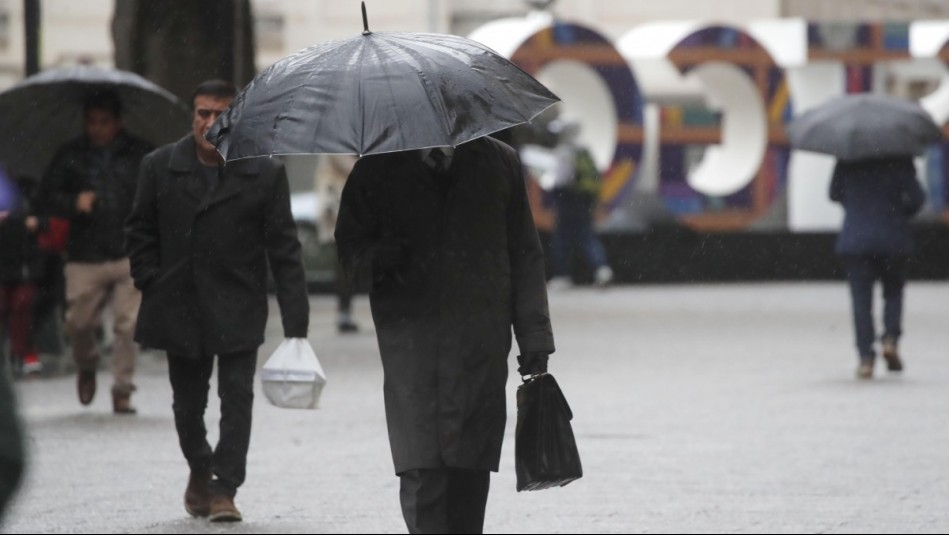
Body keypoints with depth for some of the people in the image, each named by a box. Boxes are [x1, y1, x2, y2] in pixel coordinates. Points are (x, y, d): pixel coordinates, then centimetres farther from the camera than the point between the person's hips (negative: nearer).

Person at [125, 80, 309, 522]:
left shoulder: (265, 174, -5)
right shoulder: (160, 167, 1)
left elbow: (284, 251, -5)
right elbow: (140, 231, 11)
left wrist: (295, 321, -9)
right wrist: (151, 285, 0)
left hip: (237, 310, -2)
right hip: (179, 307, 2)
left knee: (237, 395, -8)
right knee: (187, 399, 12)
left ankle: (224, 488, -3)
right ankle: (199, 470, 36)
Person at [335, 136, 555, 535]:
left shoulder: (499, 163, 12)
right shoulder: (379, 168, 9)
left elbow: (524, 257, 13)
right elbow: (350, 244, 13)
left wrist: (534, 335, 7)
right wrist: (376, 259, -11)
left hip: (481, 343, 1)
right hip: (410, 334, -1)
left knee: (470, 468, -1)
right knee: (420, 468, -13)